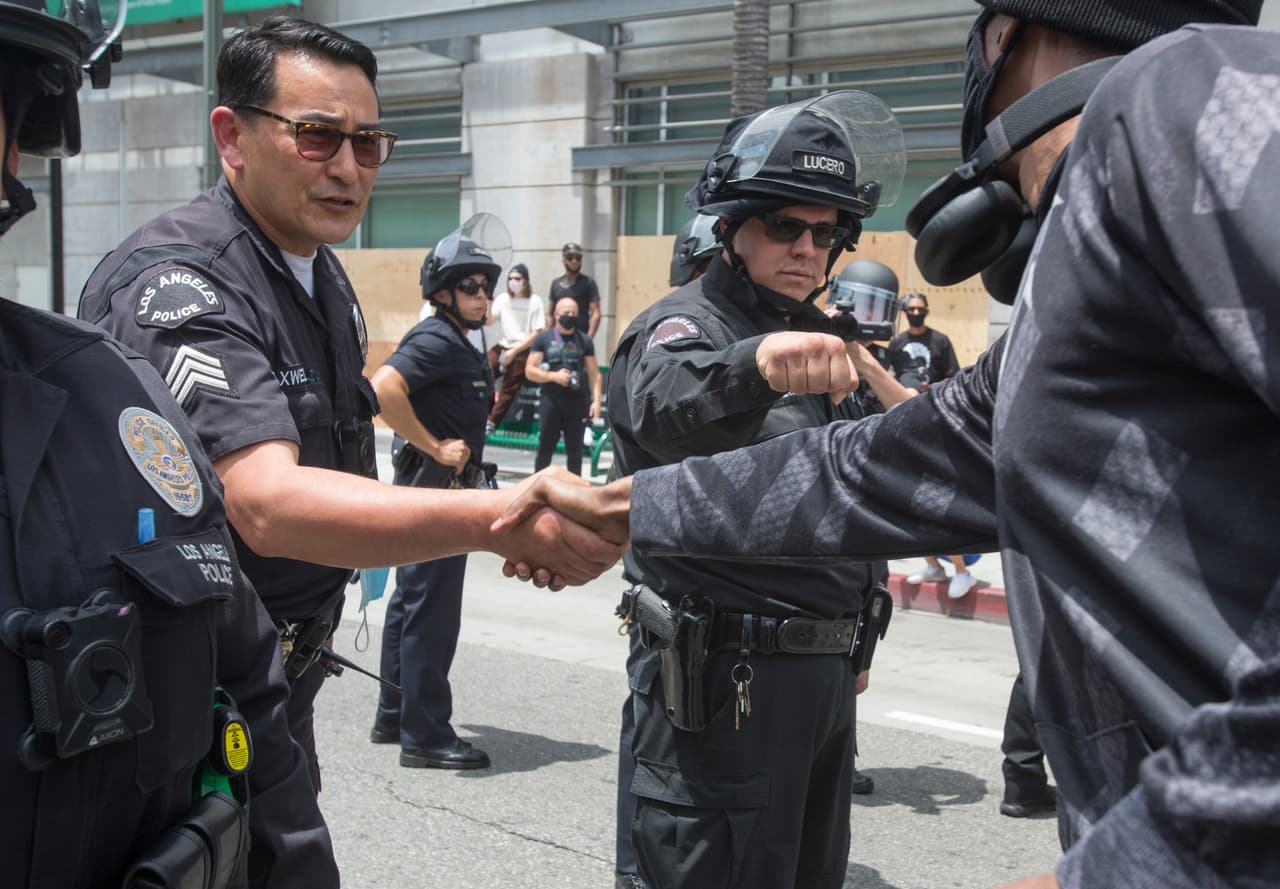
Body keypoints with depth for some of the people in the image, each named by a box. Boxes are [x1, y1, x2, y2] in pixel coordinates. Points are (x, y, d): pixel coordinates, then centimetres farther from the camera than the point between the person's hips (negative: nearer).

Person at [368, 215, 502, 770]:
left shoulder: (460, 346, 16)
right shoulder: (435, 339, -15)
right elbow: (383, 388, -31)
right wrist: (433, 447, -24)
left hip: (440, 488, 11)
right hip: (433, 487, -11)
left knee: (411, 604, 16)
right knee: (432, 611, -7)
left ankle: (394, 717, 26)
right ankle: (425, 737, -1)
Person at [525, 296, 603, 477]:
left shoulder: (584, 341, 9)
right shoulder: (543, 339, 4)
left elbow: (594, 373, 7)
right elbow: (530, 371, 0)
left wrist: (596, 400, -4)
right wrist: (553, 376, -14)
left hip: (577, 401, 2)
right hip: (550, 400, -2)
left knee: (575, 449, 6)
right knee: (545, 448, 1)